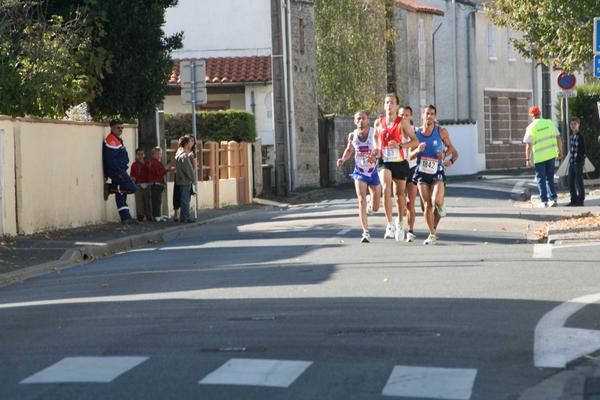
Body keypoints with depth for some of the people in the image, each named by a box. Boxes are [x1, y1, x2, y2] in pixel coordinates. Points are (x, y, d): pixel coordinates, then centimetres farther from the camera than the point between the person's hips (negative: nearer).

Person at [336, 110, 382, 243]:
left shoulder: (375, 133, -11)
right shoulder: (352, 135, -1)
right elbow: (349, 150, 17)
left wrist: (375, 157, -30)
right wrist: (343, 159, -2)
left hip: (374, 171, -1)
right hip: (359, 172, 1)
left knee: (375, 208, 9)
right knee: (362, 201, -18)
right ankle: (366, 233, -17)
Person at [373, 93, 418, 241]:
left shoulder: (403, 122, -6)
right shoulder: (379, 122, 3)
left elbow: (415, 141, -8)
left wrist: (400, 145, -21)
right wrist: (376, 148, 8)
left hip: (399, 162, -1)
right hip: (384, 162, 1)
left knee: (400, 193, 10)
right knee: (386, 189, -22)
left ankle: (400, 223, 32)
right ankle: (390, 225, -22)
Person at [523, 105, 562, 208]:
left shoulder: (531, 127, -9)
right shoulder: (549, 123, 3)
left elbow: (528, 145, -12)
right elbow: (558, 138, 5)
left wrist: (527, 159, -5)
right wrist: (560, 152, 12)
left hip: (539, 157, -4)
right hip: (551, 155, 4)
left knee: (540, 179, 7)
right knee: (550, 178, 15)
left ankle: (544, 201, 5)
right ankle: (553, 199, 8)